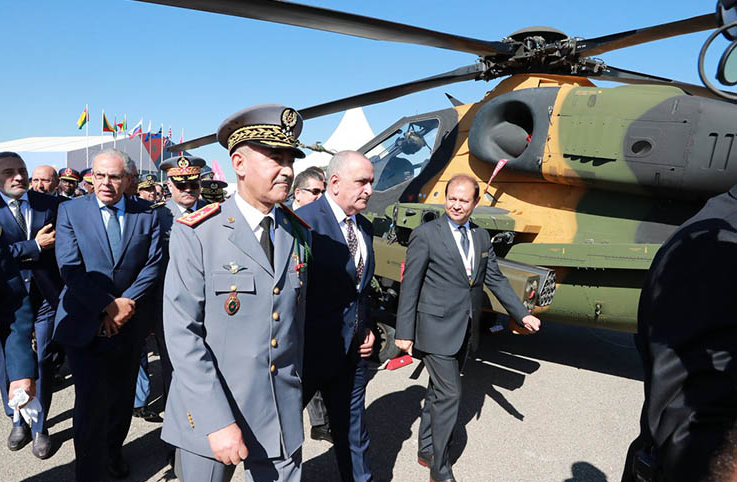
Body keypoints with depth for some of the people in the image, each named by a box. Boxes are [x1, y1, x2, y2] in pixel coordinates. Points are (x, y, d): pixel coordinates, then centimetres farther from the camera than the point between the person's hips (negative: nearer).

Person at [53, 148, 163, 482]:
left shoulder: (146, 214, 2)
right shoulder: (70, 210, -2)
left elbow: (153, 264, -3)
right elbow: (69, 267, -10)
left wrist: (127, 302, -15)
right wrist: (108, 306, -16)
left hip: (129, 325, 2)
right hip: (84, 324, -2)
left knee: (123, 397, 16)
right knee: (91, 401, -2)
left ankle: (114, 452, 41)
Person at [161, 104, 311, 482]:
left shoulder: (298, 233, 4)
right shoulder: (197, 234, -11)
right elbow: (183, 334, -15)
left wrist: (295, 390, 12)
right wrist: (217, 421, -19)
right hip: (209, 413, -3)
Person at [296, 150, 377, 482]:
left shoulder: (365, 227, 7)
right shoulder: (305, 220, -18)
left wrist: (367, 329, 8)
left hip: (354, 350, 7)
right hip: (313, 350, -6)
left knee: (353, 428, 22)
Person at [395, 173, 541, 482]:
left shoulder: (481, 237, 9)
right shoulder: (425, 234, -10)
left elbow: (496, 279, 14)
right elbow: (410, 285, -10)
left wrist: (522, 314, 7)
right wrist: (404, 332, -11)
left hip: (465, 332, 6)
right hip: (436, 329, -6)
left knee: (438, 392, 18)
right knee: (449, 395, -4)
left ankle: (426, 451, 35)